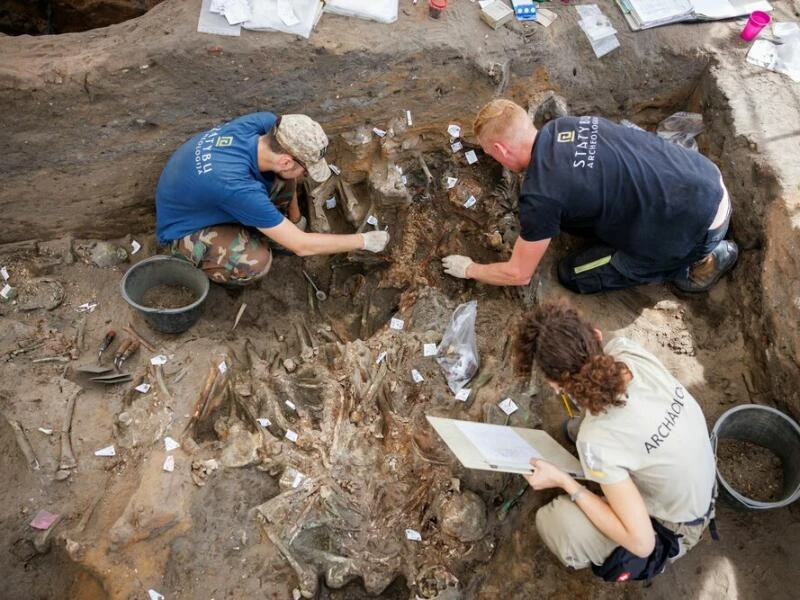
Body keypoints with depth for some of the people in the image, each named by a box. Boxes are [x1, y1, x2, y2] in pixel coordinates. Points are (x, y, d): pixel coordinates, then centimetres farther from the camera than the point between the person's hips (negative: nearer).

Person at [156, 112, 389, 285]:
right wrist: (363, 241, -22)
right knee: (256, 261, -32)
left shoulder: (266, 123, -24)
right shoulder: (238, 187, -42)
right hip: (183, 228, -7)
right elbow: (301, 246, -32)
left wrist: (296, 219, 8)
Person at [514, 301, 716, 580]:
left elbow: (642, 542, -28)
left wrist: (563, 481, -25)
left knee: (552, 522, -21)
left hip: (673, 530, -6)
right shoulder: (628, 350, -23)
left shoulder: (597, 441, -40)